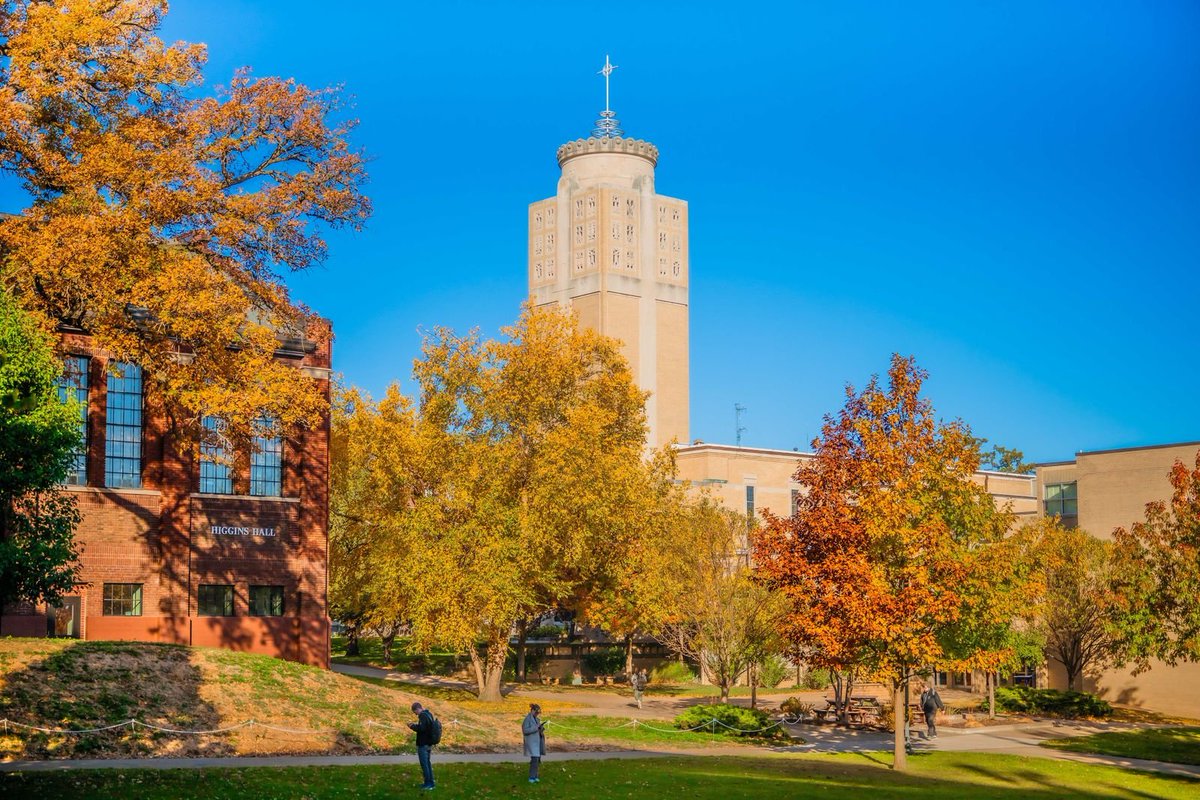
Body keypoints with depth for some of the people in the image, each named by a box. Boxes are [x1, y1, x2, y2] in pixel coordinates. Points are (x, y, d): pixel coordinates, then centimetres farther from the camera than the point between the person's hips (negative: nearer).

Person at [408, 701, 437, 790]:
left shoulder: (423, 716, -18)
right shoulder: (429, 714, 12)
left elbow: (421, 728, -27)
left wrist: (412, 726, -12)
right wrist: (416, 725, 12)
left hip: (423, 744, -10)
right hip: (429, 743, 10)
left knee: (424, 764, -3)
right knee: (428, 763, 16)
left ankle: (428, 783, -1)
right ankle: (431, 782, 20)